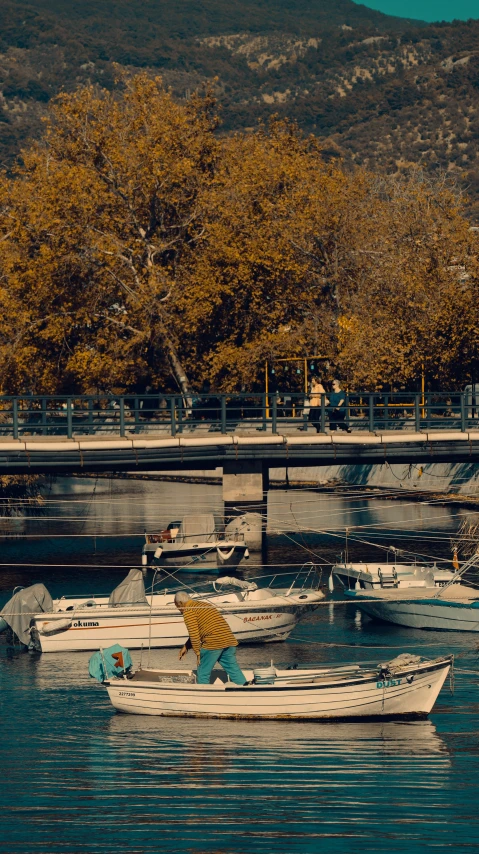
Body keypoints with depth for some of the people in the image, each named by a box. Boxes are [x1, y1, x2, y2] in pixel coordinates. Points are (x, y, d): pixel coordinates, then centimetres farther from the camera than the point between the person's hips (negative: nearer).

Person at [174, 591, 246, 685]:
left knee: (203, 673, 4)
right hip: (229, 640, 8)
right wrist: (186, 646, 31)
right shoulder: (204, 605, 28)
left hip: (213, 643, -8)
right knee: (234, 670, 9)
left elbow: (194, 633, -10)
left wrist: (197, 651, -1)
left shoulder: (188, 611, 0)